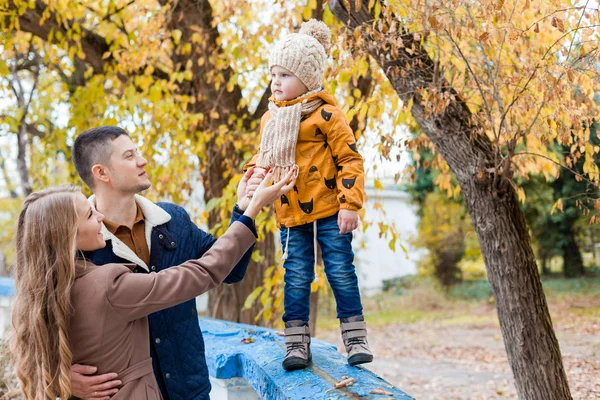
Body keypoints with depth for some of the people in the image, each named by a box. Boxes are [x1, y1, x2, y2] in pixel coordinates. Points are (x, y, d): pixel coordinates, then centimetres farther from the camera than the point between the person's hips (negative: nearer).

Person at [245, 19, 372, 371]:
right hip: (290, 215, 5)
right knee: (296, 279, 7)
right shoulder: (271, 118, 10)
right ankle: (297, 342, 16)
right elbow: (263, 159, 19)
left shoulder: (326, 114, -8)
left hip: (329, 213, -5)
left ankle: (356, 338, 14)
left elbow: (350, 159, -9)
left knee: (341, 272, 2)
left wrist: (350, 204, -15)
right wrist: (255, 178, -4)